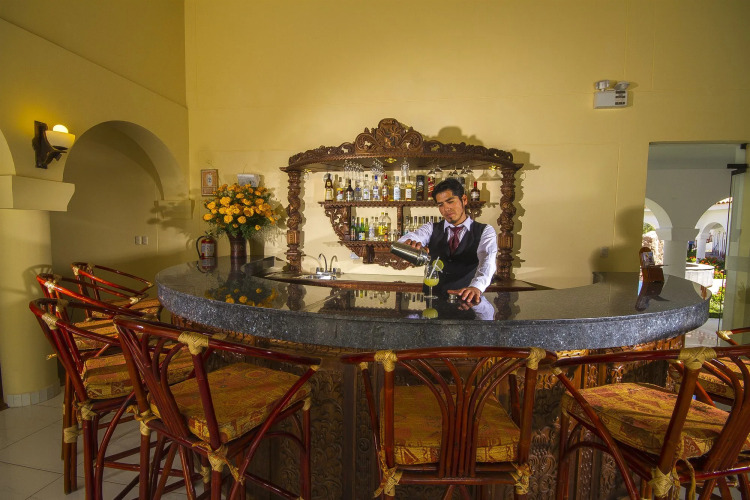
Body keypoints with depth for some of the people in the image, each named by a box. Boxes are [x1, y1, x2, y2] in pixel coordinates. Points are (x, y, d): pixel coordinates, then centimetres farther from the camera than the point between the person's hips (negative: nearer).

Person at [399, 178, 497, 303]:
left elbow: (487, 260, -16)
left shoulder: (485, 231, 3)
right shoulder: (431, 229, 10)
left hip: (467, 302, -1)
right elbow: (402, 241, -9)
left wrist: (475, 287, -36)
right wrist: (410, 244, -33)